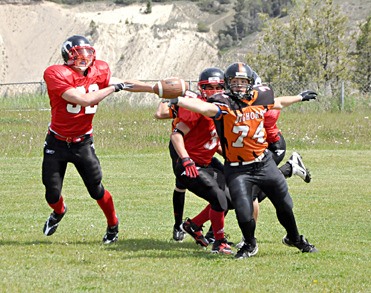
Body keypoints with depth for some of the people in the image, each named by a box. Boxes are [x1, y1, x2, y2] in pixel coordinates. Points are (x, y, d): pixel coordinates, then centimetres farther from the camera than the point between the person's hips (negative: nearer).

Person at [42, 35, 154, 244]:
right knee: (52, 194, 2)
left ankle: (113, 226, 20)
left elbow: (125, 85, 6)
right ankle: (59, 212, 38)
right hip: (57, 143, -2)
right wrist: (114, 87, -24)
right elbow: (84, 100, -30)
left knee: (96, 190, -4)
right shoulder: (57, 75, -22)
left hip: (83, 142, 2)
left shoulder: (98, 72, -5)